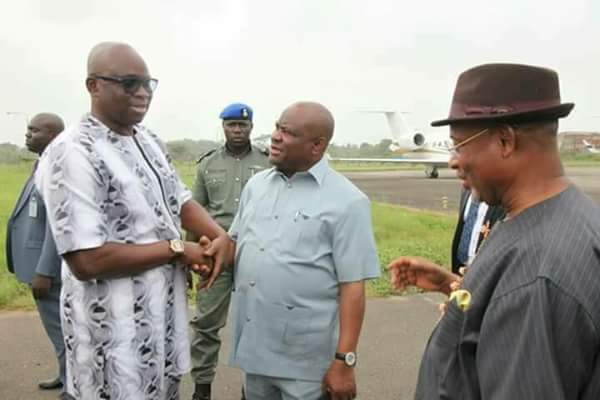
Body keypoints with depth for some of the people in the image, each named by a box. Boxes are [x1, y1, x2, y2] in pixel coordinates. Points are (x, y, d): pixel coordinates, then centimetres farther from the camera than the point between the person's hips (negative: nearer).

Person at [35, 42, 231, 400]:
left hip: (164, 313, 8)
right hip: (115, 328, -8)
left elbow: (181, 200, 14)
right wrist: (177, 249, -18)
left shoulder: (151, 142, 6)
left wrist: (221, 236, -7)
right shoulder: (72, 154, -21)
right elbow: (86, 260, -26)